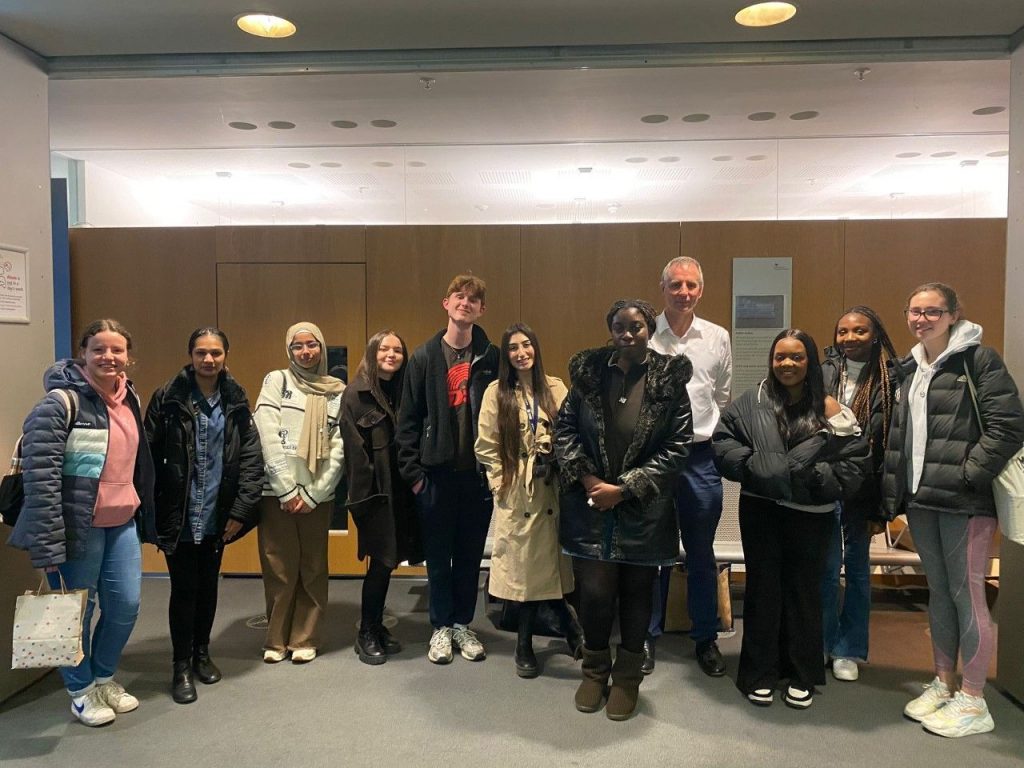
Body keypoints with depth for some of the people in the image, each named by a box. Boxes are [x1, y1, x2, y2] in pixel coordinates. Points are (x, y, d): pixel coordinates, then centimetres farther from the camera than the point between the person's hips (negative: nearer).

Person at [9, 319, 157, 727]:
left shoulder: (131, 400, 7)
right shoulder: (61, 402, -16)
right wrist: (47, 548, -21)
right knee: (78, 610, 8)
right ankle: (81, 690, 30)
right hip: (78, 526, -6)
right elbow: (40, 478, -19)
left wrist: (144, 518, 16)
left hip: (123, 523, 6)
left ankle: (104, 678, 35)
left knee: (126, 604, 10)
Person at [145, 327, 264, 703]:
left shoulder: (236, 401, 0)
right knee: (184, 589, 3)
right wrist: (152, 510, -9)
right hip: (178, 516, -3)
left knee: (208, 586, 16)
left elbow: (251, 457, -1)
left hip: (217, 516, 3)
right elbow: (149, 455, -6)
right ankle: (182, 665, 20)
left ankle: (202, 653, 34)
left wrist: (241, 510, -5)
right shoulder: (168, 398, -7)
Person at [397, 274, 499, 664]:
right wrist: (412, 471, -4)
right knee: (438, 556, 9)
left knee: (470, 555, 11)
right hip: (436, 472, -1)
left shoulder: (492, 357, 3)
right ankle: (441, 626, 25)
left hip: (479, 472, 1)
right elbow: (408, 419, 1)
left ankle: (462, 623, 28)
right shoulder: (424, 357, 1)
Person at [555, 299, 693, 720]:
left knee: (637, 591, 10)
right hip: (591, 506, 1)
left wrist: (624, 488, -13)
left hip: (643, 510, -1)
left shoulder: (669, 379, -5)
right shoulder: (589, 372, 0)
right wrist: (586, 478, -9)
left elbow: (677, 447, -8)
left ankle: (627, 677, 31)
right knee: (595, 590, 3)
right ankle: (595, 670, 28)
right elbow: (564, 429, 4)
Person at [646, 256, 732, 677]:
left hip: (701, 456, 2)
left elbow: (723, 400, 15)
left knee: (701, 553, 12)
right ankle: (648, 636, 22)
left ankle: (706, 638, 26)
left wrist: (717, 444, 13)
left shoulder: (718, 338, 6)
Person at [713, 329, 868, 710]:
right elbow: (722, 440, -1)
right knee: (762, 589, 9)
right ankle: (759, 673, 22)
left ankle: (802, 676, 27)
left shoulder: (827, 408, -1)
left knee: (804, 591, 12)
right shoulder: (752, 401, 0)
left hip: (811, 514, 0)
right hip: (760, 509, 0)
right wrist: (752, 466, -15)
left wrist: (813, 479, -15)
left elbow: (855, 458, -4)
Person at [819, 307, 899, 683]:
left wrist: (883, 504, -8)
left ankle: (848, 650, 26)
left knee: (858, 568, 13)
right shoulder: (822, 374, -2)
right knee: (825, 567, 6)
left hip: (863, 490, 0)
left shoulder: (890, 381, -3)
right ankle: (821, 644, 22)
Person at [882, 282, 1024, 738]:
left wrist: (967, 475, -17)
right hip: (920, 499, 7)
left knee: (966, 593, 0)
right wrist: (896, 493, 9)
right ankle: (943, 684, 28)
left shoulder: (980, 360, -7)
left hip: (964, 500, -6)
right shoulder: (910, 368, 13)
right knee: (938, 591, 15)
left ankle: (973, 701, 12)